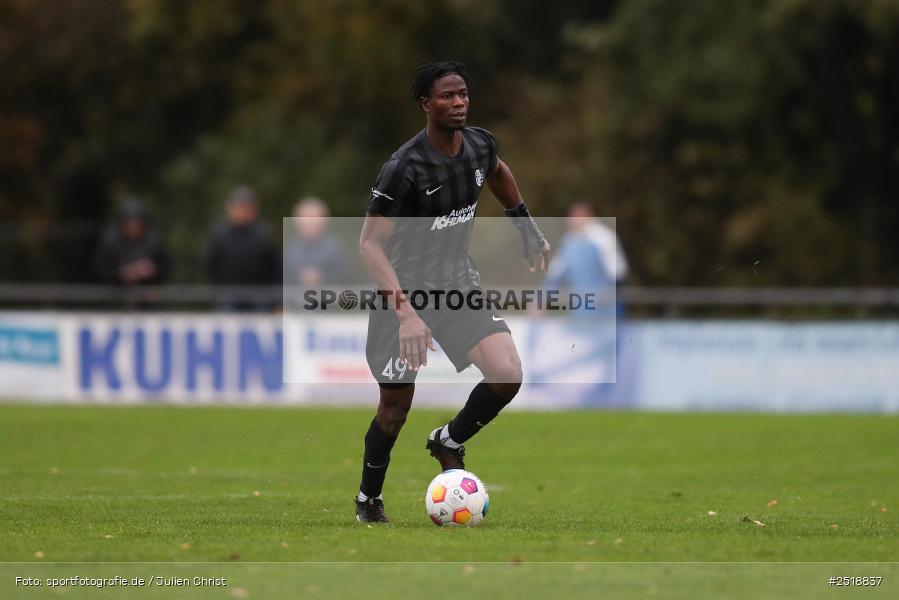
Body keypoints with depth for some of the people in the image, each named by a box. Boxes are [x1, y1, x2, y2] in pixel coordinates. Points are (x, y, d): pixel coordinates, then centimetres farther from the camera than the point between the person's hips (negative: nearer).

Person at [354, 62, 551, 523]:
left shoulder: (480, 144, -5)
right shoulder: (404, 168, -24)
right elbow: (369, 244, -25)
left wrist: (528, 229, 23)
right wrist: (405, 312, -35)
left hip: (459, 284, 5)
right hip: (405, 290, -5)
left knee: (507, 376, -16)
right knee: (396, 407, 4)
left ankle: (449, 442, 12)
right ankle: (368, 499, 30)